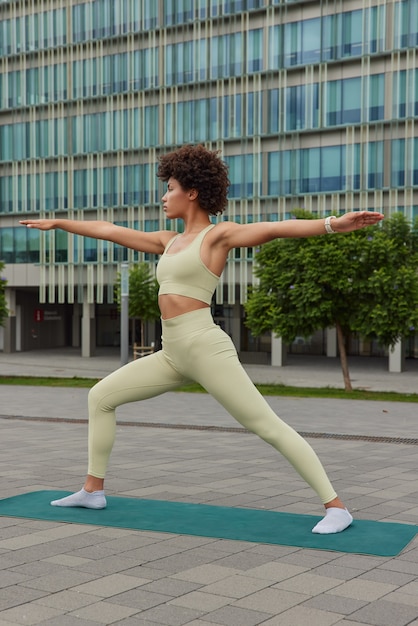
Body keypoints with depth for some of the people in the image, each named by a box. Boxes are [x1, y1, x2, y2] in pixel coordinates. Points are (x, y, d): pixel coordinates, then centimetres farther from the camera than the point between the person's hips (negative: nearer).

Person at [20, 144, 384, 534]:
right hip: (172, 355, 8)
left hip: (206, 349, -8)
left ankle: (335, 507, -4)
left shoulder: (219, 235, -3)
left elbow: (275, 228, -18)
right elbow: (111, 231, 27)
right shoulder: (170, 242, 18)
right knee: (100, 397, 11)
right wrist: (59, 223, 35)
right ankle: (93, 491, 20)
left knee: (268, 427, -10)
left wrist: (332, 224, -33)